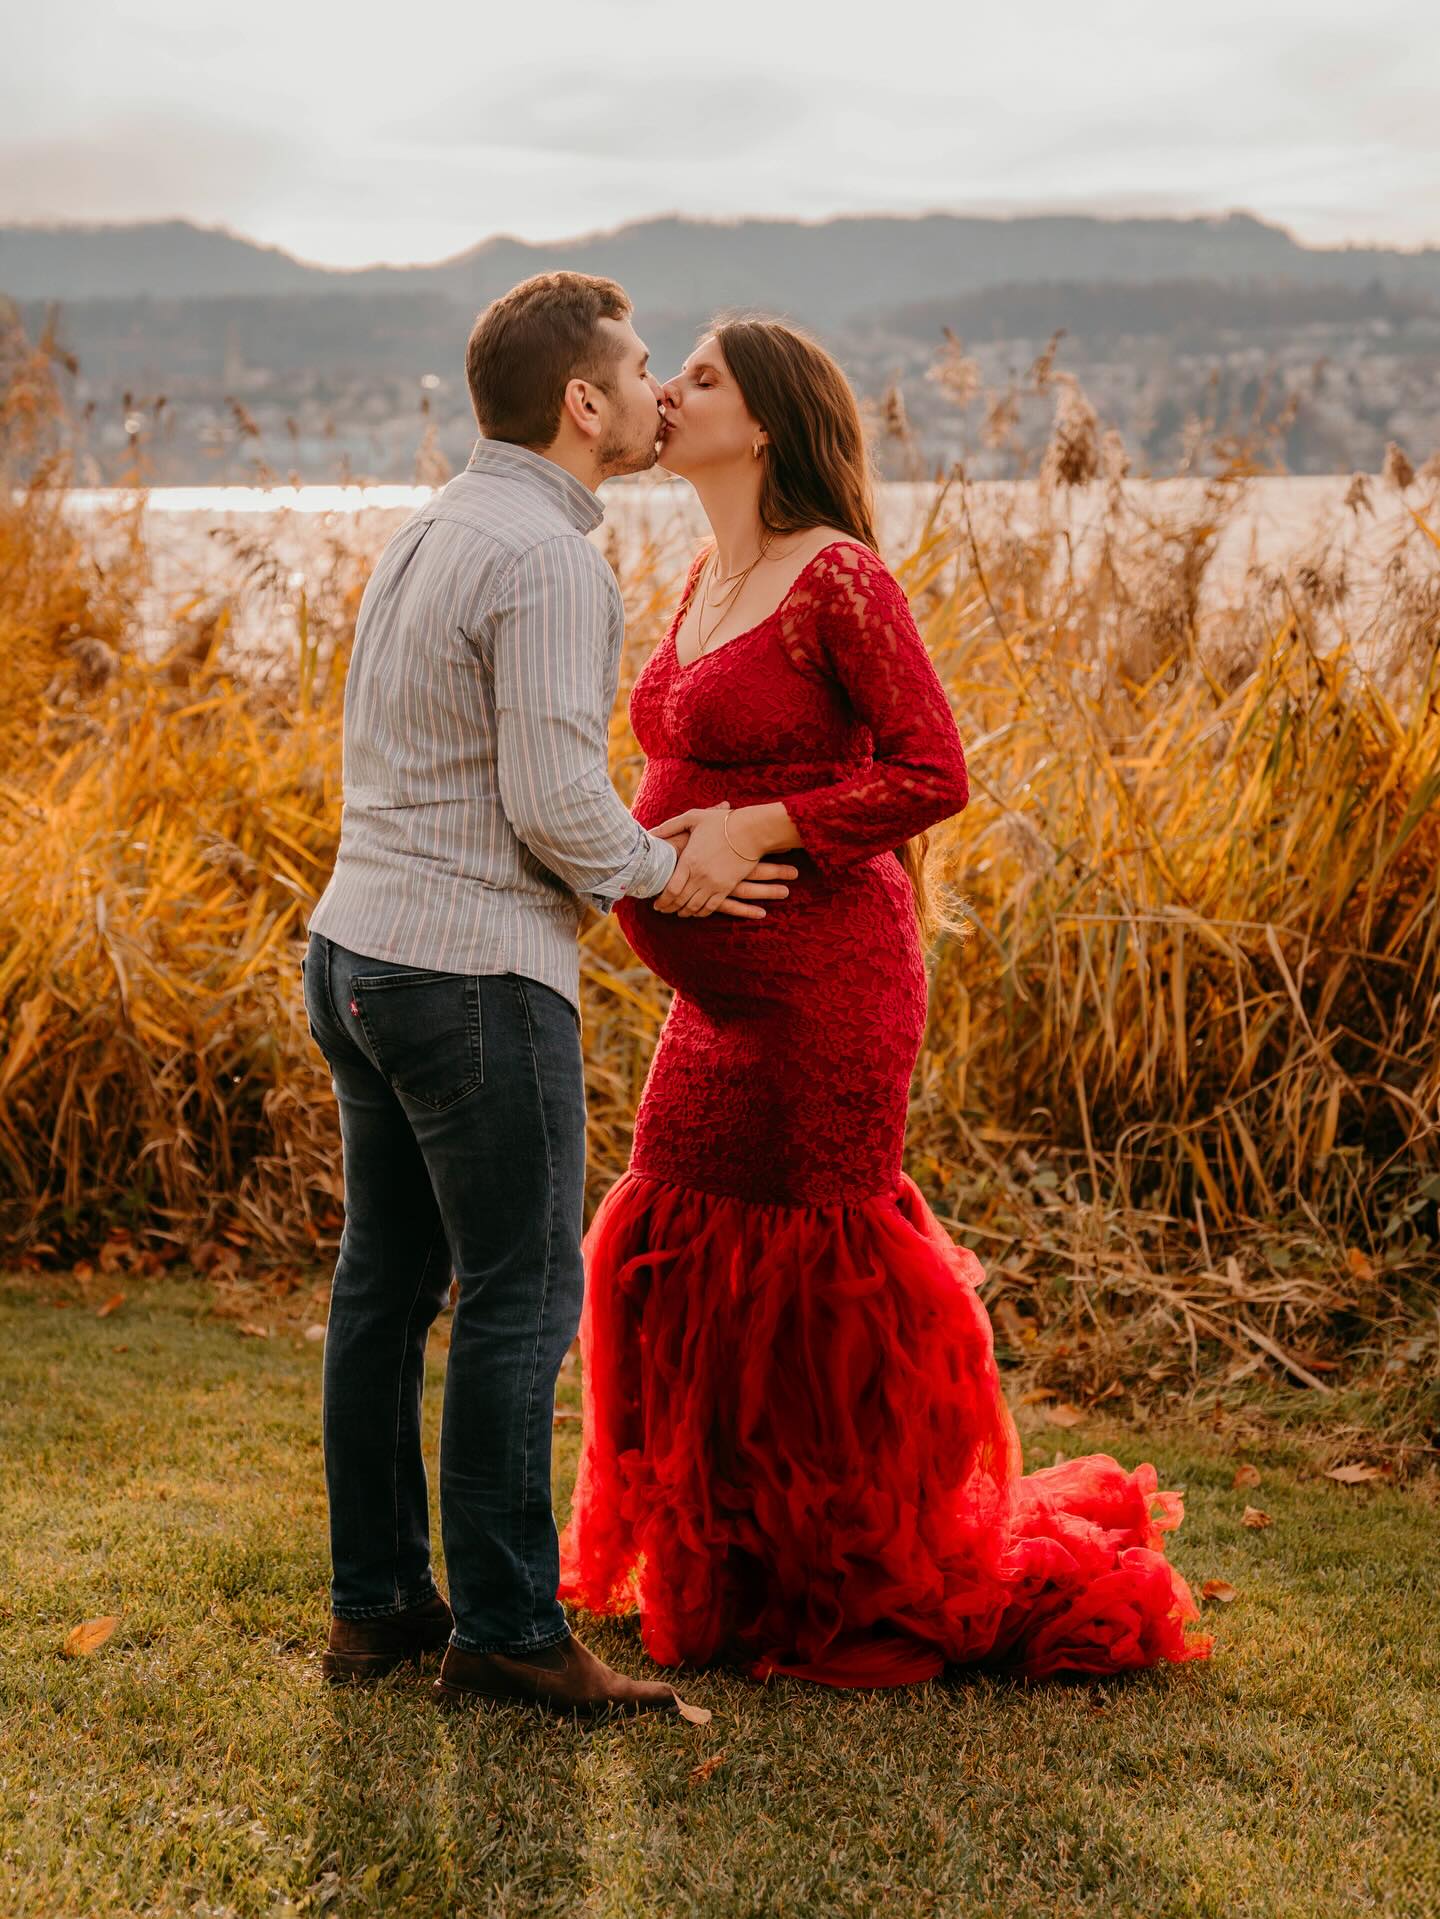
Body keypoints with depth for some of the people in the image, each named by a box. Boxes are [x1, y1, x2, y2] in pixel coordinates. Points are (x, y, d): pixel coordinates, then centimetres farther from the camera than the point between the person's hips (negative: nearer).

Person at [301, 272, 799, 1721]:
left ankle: (375, 1600, 22)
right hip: (476, 975, -10)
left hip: (356, 946, 10)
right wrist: (662, 876, -1)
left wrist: (617, 856, 20)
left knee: (384, 1281, 13)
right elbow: (555, 801, -20)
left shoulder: (425, 537, 14)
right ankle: (505, 1630, 6)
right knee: (519, 1300, -1)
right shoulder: (548, 560, -15)